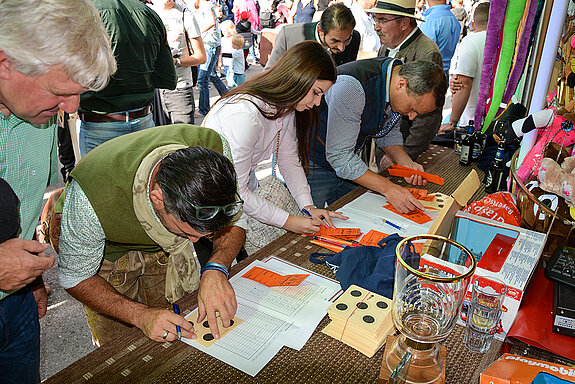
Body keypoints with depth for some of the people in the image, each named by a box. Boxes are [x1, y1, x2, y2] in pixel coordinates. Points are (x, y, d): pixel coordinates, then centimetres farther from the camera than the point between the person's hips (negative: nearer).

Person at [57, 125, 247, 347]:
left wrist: (216, 270, -36)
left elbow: (234, 220, -18)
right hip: (110, 250, -2)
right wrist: (142, 315, -36)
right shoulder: (93, 198, -42)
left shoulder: (214, 147, -35)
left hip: (166, 246, 3)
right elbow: (75, 279, -25)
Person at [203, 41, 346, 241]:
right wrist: (287, 221, -25)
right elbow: (235, 192, -30)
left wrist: (308, 207, -12)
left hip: (247, 188, 8)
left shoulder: (285, 106, -6)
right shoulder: (244, 115, -34)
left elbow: (289, 160, -1)